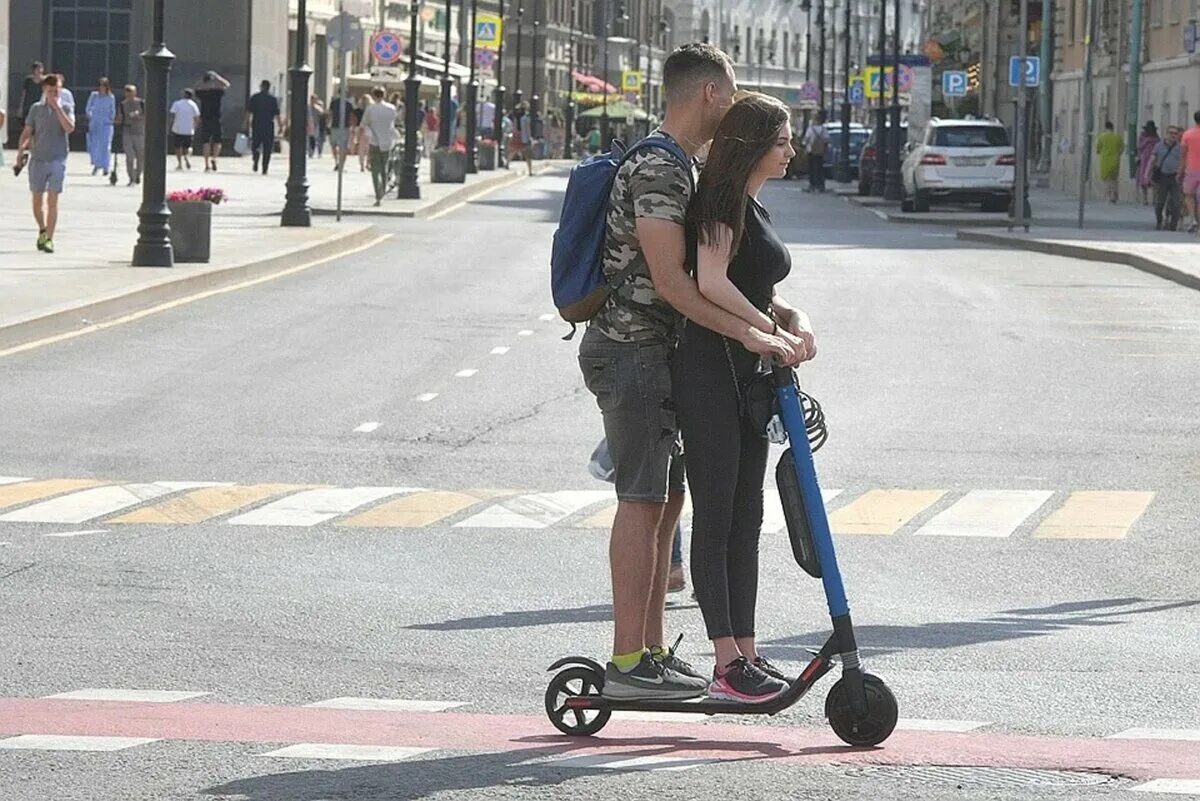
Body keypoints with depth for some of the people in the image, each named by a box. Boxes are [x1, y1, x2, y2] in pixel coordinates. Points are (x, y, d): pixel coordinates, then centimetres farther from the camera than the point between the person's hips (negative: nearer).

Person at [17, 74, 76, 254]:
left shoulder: (66, 108, 3)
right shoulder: (36, 109, 6)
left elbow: (69, 128, -14)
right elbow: (27, 132, 8)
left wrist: (57, 107, -16)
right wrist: (21, 149, -7)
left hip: (57, 160, -2)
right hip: (38, 159, 2)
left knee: (52, 201, -7)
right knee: (37, 201, 6)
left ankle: (49, 239, -3)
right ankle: (43, 230, 30)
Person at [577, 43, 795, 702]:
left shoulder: (674, 167, 19)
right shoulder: (657, 170, -16)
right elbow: (670, 281, -23)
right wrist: (747, 333, -24)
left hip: (652, 350, 11)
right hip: (632, 348, -11)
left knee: (665, 499, 12)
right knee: (642, 500, -11)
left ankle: (652, 652, 16)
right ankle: (628, 663, -12)